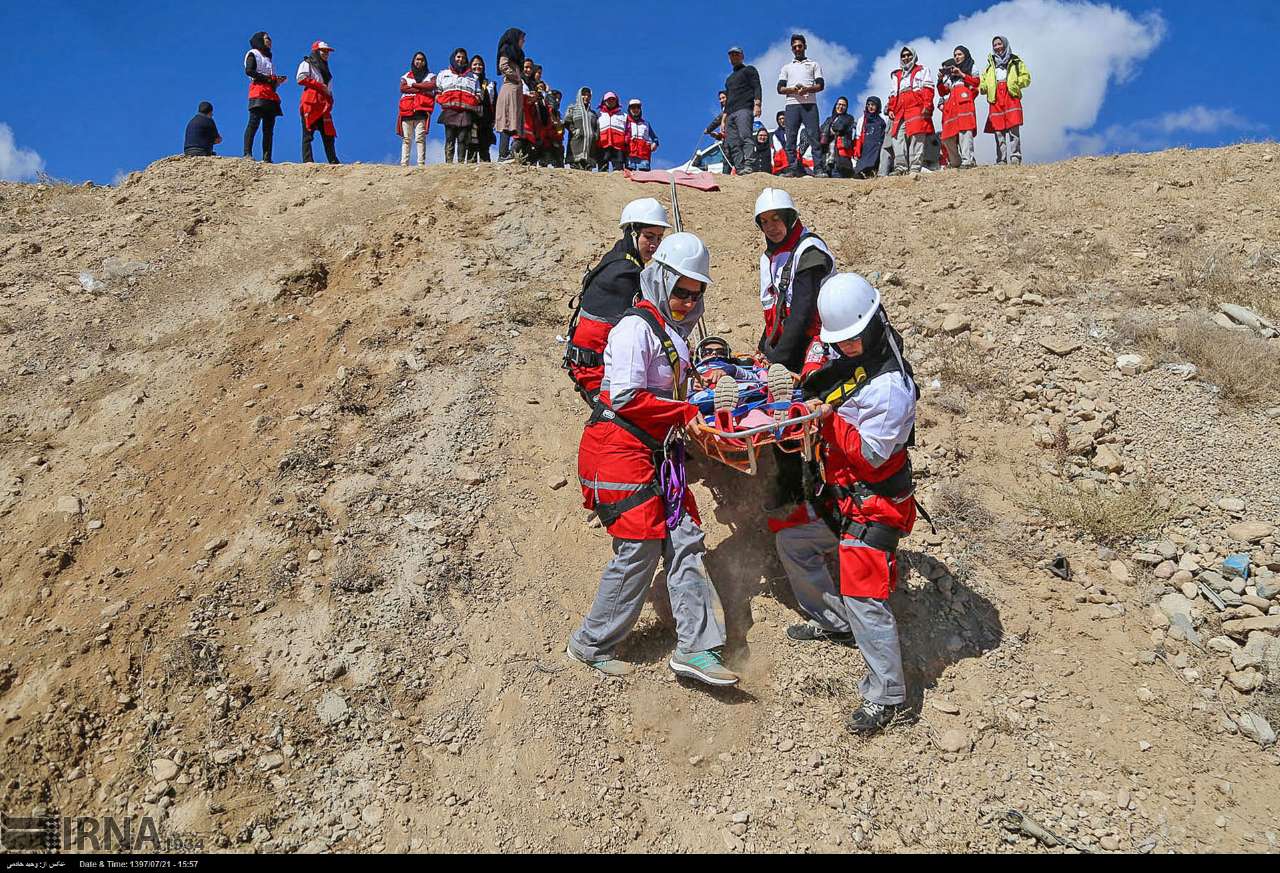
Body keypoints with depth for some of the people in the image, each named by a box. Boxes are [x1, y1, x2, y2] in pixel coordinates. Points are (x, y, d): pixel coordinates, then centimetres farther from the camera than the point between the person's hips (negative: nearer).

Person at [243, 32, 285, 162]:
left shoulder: (268, 57, 30)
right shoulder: (253, 54, 7)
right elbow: (249, 71, -9)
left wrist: (278, 80, 4)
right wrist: (268, 78, -13)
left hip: (270, 94, 8)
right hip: (258, 91, -8)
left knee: (269, 127, 0)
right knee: (254, 122, -18)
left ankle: (267, 158, -4)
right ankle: (247, 153, -25)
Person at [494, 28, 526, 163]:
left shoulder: (515, 53, 27)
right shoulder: (506, 50, 0)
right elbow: (503, 66, -14)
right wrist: (517, 78, -9)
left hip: (516, 90, 9)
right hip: (510, 89, -9)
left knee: (511, 125, 1)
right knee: (508, 123, -16)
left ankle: (504, 155, -3)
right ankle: (503, 155, -22)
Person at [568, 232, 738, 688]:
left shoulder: (672, 331, 18)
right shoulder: (637, 327, -12)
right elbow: (627, 398, -19)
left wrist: (702, 408, 5)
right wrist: (686, 413, -15)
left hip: (655, 453, 9)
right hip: (618, 448, -9)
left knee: (684, 538, 2)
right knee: (640, 546, -7)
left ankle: (694, 649, 4)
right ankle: (591, 645, 11)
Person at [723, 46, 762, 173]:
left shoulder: (749, 70, 15)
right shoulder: (729, 78, 34)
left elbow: (757, 87, 1)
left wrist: (757, 104, -16)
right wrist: (724, 119, 21)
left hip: (744, 110, -7)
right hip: (730, 114, 7)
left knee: (745, 137, -25)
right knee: (730, 144, -8)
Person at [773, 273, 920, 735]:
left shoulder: (889, 385, -26)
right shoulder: (846, 357, 2)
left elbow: (871, 454, -25)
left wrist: (830, 419, -26)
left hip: (874, 502, -10)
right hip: (838, 492, 10)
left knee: (863, 595, -11)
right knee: (790, 539, 23)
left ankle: (887, 694, 2)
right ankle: (833, 622, 36)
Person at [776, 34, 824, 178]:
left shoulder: (813, 64, 20)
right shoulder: (787, 68, 25)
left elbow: (820, 85, 7)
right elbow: (780, 88, 12)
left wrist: (807, 89, -12)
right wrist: (792, 89, -9)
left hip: (809, 104, -2)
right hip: (792, 105, 2)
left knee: (814, 136, -12)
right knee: (790, 138, -6)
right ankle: (793, 169, -6)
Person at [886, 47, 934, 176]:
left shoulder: (922, 70, 16)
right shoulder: (897, 75, 29)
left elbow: (928, 89, 4)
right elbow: (893, 94, 26)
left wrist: (927, 105, -10)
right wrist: (891, 109, 12)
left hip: (917, 109, -5)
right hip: (900, 112, 5)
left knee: (916, 138, -13)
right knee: (898, 138, -7)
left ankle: (915, 167, -17)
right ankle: (900, 167, -9)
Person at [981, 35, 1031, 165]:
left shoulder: (1015, 62, 17)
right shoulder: (990, 64, 27)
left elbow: (1026, 77, 9)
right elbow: (983, 82, 20)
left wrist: (1014, 82, -8)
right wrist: (983, 86, -4)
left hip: (1011, 97, -3)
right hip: (995, 99, 3)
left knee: (1013, 129, -15)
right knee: (998, 131, -4)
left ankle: (1015, 157, -19)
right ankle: (1001, 160, -6)